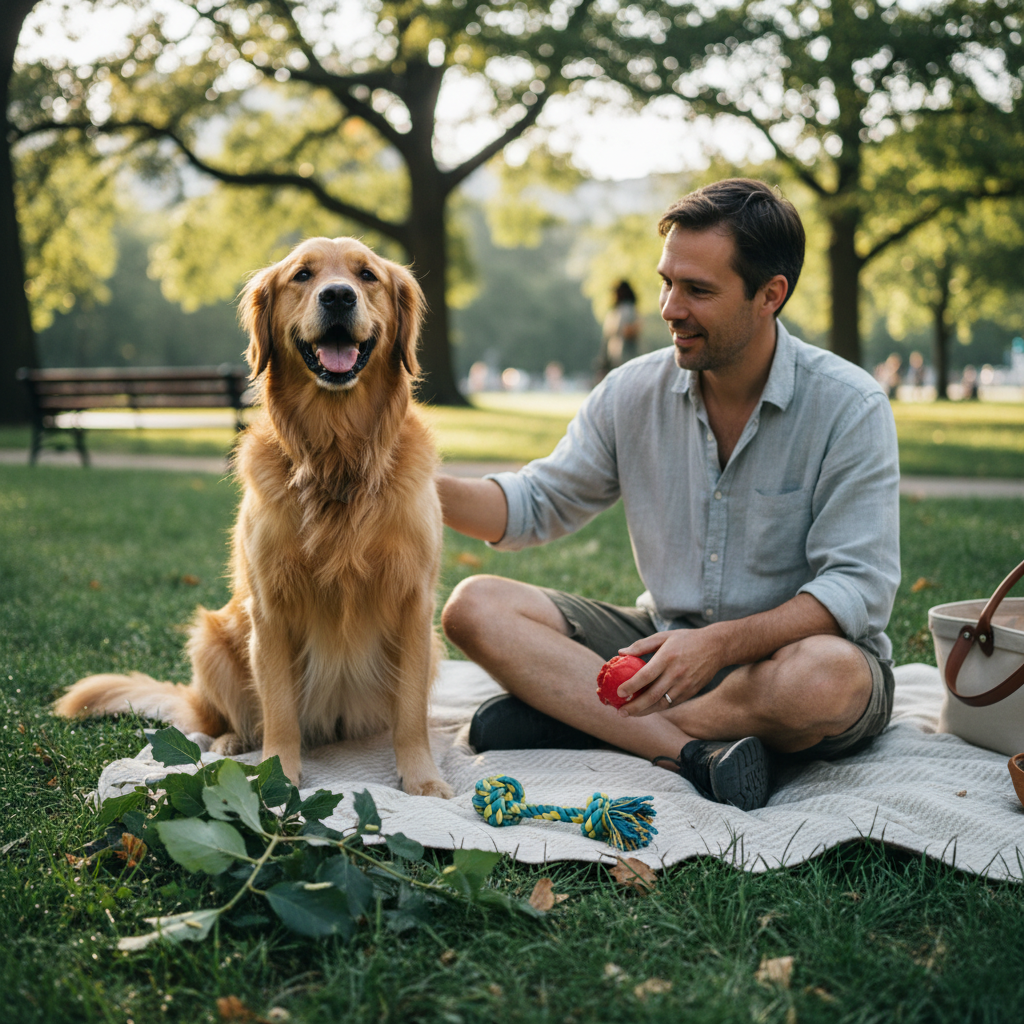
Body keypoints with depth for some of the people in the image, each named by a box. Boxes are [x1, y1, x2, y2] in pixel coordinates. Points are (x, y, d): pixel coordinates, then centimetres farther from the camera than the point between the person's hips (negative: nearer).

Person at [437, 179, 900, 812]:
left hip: (786, 649, -4)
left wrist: (720, 643, -32)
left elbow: (859, 588, -18)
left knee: (824, 676, -41)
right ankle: (695, 750, -27)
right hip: (664, 642, 4)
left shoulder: (849, 406, -14)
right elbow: (539, 505, 7)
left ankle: (571, 714, -20)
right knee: (477, 606, -14)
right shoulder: (633, 393, -1)